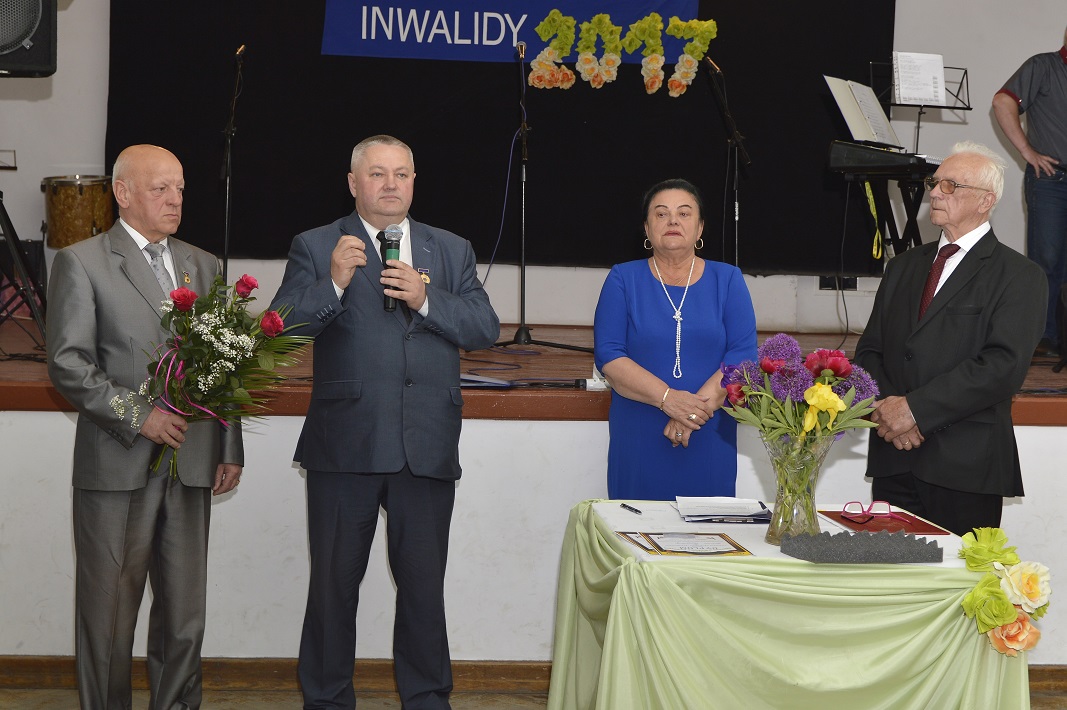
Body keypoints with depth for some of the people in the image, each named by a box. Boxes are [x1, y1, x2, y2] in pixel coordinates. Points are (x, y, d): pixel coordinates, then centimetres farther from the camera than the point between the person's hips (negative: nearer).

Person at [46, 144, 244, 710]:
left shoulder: (203, 266, 15)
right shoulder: (80, 262, -2)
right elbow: (68, 365, -9)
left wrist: (230, 449, 12)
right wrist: (138, 414, -16)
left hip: (190, 466, 5)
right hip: (117, 467, -4)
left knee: (185, 609, 8)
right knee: (109, 606, 3)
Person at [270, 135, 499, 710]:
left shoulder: (452, 251, 13)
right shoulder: (316, 247, 5)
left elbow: (486, 329, 4)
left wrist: (426, 299, -10)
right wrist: (333, 283, -19)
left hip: (427, 446, 2)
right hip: (345, 446, -2)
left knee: (423, 582, 8)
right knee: (333, 582, 6)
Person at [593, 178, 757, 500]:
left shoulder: (727, 280, 9)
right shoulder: (623, 279, 7)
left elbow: (744, 355, -1)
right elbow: (608, 355, -4)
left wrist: (698, 407, -15)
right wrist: (668, 399, -17)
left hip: (709, 446, 1)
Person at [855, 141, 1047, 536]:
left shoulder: (1019, 276, -2)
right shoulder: (904, 267, 19)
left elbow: (1004, 365, -15)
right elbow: (869, 351, 14)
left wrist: (916, 408, -18)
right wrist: (885, 408, -7)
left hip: (965, 470, -5)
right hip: (894, 463, 5)